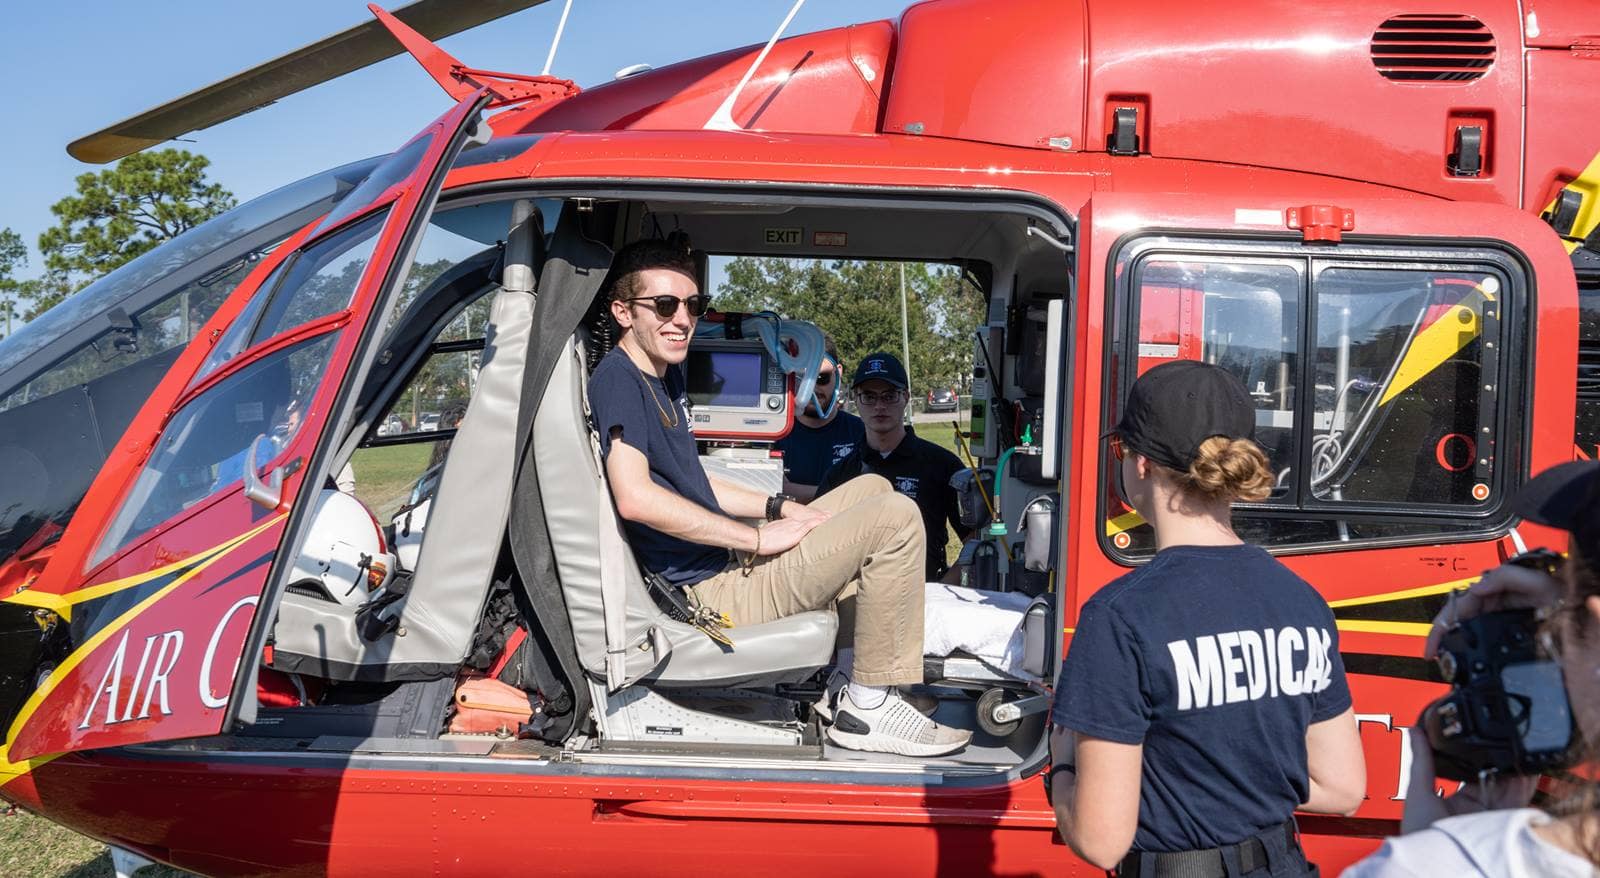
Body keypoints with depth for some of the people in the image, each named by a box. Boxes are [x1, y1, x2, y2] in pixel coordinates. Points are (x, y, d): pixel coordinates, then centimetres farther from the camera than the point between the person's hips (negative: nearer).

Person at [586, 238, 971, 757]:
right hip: (713, 592, -10)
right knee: (894, 518, -15)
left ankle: (852, 671, 15)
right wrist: (758, 539, -23)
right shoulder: (617, 379, -15)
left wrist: (783, 510, 11)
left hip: (726, 562, 10)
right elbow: (635, 497, -29)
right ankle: (869, 708, -9)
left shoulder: (667, 374, 16)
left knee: (873, 490, 22)